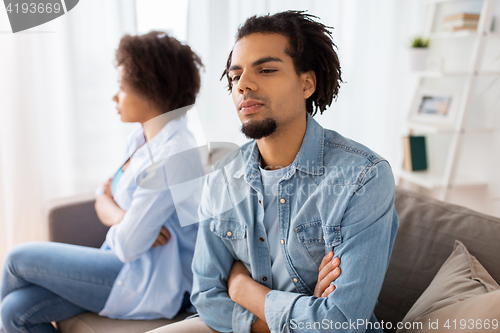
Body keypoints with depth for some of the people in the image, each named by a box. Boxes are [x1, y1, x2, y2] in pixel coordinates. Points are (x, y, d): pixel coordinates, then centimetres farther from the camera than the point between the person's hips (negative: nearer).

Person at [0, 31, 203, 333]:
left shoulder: (171, 155, -24)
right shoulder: (141, 137, 6)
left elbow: (127, 246, -23)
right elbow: (103, 199, 9)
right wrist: (121, 217, -13)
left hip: (154, 284, -8)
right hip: (133, 265, 8)